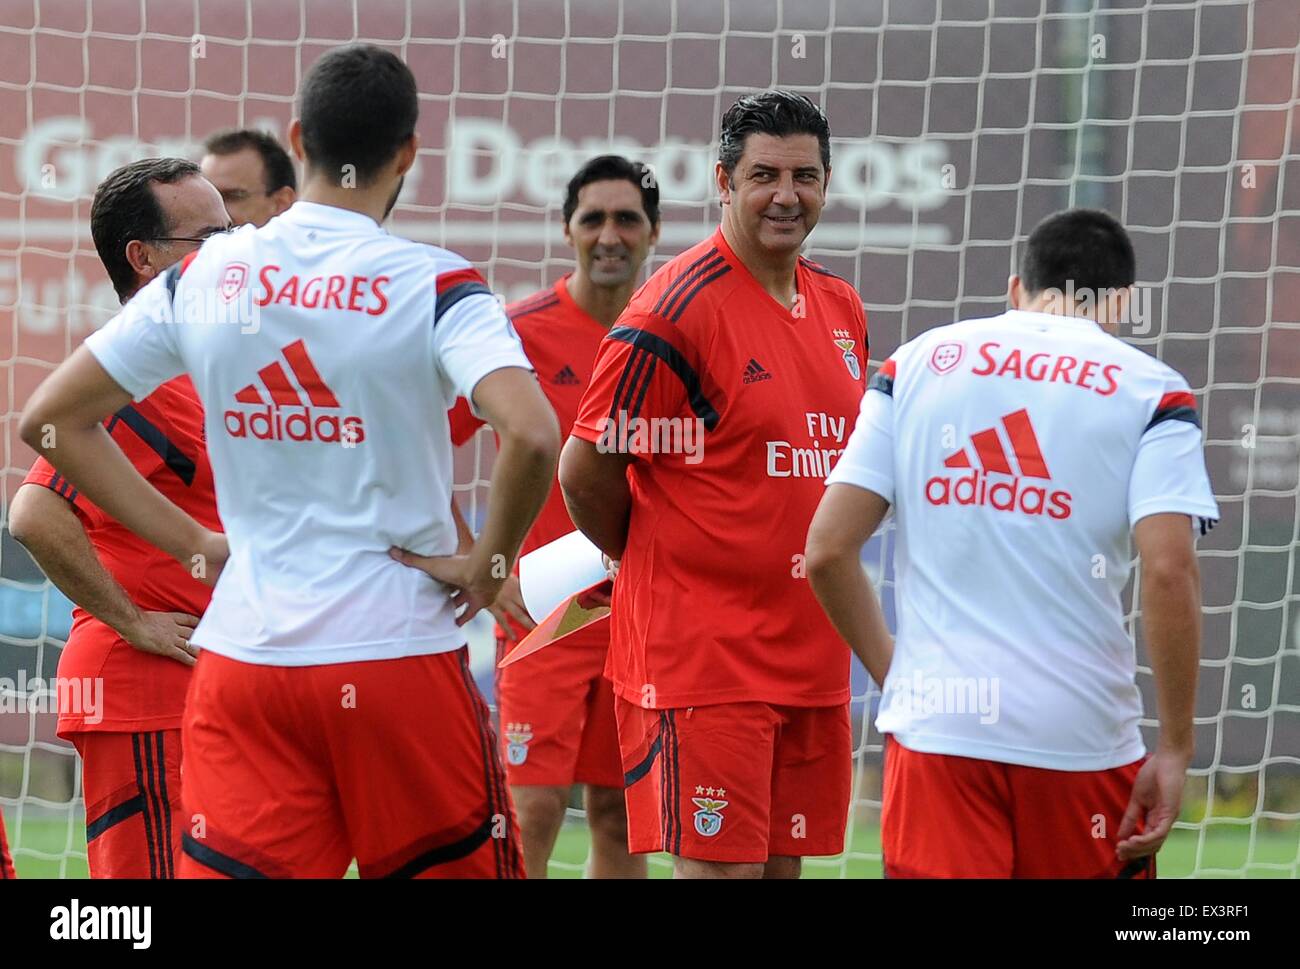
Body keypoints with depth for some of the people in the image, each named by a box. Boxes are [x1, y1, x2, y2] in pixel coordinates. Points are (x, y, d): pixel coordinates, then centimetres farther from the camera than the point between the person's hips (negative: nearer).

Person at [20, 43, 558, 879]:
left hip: (240, 661, 3)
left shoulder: (202, 278, 5)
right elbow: (531, 434, -23)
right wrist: (490, 564, -7)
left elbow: (50, 419, 9)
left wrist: (191, 542, 10)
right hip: (397, 651, -3)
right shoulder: (433, 285, -7)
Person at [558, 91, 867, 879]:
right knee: (721, 867, -10)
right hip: (704, 657, -7)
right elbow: (585, 471, -8)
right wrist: (656, 564, 6)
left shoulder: (842, 310, 12)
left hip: (813, 656, 7)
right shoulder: (677, 311, -12)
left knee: (784, 863, 8)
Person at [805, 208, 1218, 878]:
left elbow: (827, 552, 3)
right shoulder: (1147, 390, 1)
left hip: (934, 727, 1)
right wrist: (1175, 749, -6)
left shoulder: (916, 363, 9)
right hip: (1082, 742, -1)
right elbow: (1169, 573, -12)